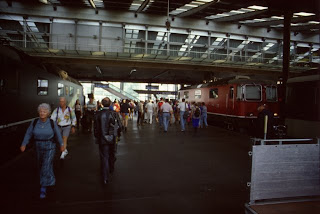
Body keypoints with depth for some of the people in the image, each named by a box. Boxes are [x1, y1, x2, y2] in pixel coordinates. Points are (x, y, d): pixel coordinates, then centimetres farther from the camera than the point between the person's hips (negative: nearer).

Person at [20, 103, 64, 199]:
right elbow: (28, 134, 0)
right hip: (39, 147, 4)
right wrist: (24, 144, -9)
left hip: (50, 147, -4)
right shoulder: (34, 122, -7)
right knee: (41, 165, 19)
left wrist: (61, 144, 6)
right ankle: (50, 180, 45)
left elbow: (58, 134, 0)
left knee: (46, 167, -9)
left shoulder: (52, 123, -11)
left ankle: (43, 188, 1)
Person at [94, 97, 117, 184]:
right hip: (111, 138, 0)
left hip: (102, 139, 0)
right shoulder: (112, 113, -13)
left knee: (104, 157, 4)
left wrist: (96, 137, 12)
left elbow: (95, 127, 0)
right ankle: (111, 169, 43)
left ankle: (105, 177, 3)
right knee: (111, 155, 22)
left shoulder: (98, 114, -7)